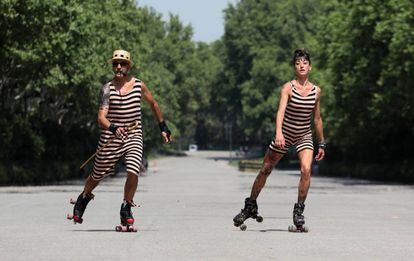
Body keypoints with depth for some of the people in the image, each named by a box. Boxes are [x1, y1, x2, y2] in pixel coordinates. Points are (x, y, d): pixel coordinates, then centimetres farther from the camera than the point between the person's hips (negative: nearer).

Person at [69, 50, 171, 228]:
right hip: (110, 138, -1)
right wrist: (113, 128, -37)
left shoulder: (139, 85, 0)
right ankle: (84, 197, 44)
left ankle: (126, 209, 1)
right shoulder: (107, 89, -7)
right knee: (98, 174, 12)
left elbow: (153, 104, 19)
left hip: (134, 137, 1)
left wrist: (163, 128, 21)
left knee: (133, 172, -21)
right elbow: (101, 117, -16)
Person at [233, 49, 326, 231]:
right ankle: (250, 206, 25)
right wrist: (278, 133, -43)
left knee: (306, 169, -21)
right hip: (285, 134, -2)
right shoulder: (288, 88, -12)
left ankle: (299, 211, -10)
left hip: (304, 136, 2)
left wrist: (321, 143, 15)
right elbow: (281, 111, -26)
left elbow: (317, 119, 11)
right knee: (265, 170, 6)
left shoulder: (316, 91, 0)